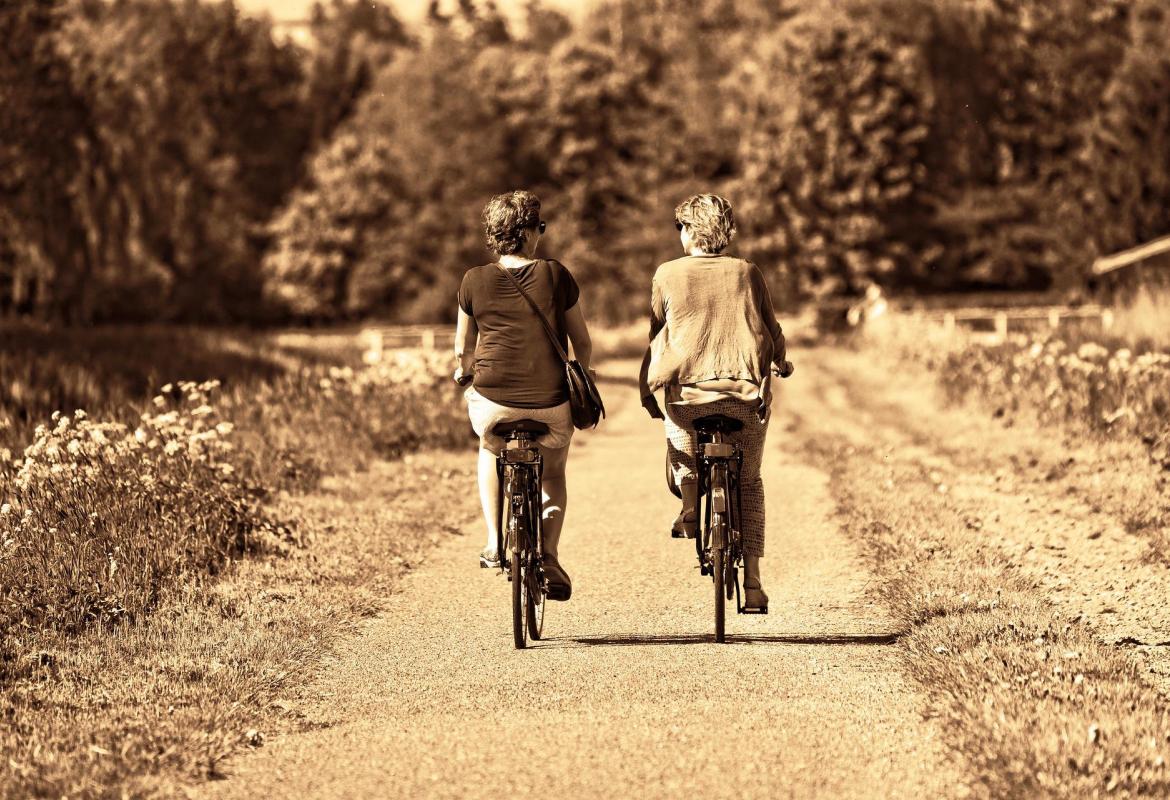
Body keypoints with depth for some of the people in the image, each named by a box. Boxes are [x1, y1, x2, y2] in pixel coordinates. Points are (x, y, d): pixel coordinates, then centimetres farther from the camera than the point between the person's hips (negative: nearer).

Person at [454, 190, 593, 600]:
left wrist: (464, 369, 32)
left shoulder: (475, 281, -1)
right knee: (553, 473, 27)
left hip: (493, 399, 0)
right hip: (552, 403, 0)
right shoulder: (556, 275, -3)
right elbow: (583, 343, 4)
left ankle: (495, 542, 23)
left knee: (490, 450, 34)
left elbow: (463, 348, 10)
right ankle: (548, 554, 8)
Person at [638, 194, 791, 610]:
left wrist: (646, 387, 18)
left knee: (680, 444, 31)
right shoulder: (748, 273, 6)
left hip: (688, 390, -1)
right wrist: (781, 363, 34)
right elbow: (772, 329, 14)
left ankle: (690, 505, 2)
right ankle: (752, 581, 7)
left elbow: (657, 333, 7)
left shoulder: (667, 274, 3)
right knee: (749, 484, 14)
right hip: (746, 392, 1)